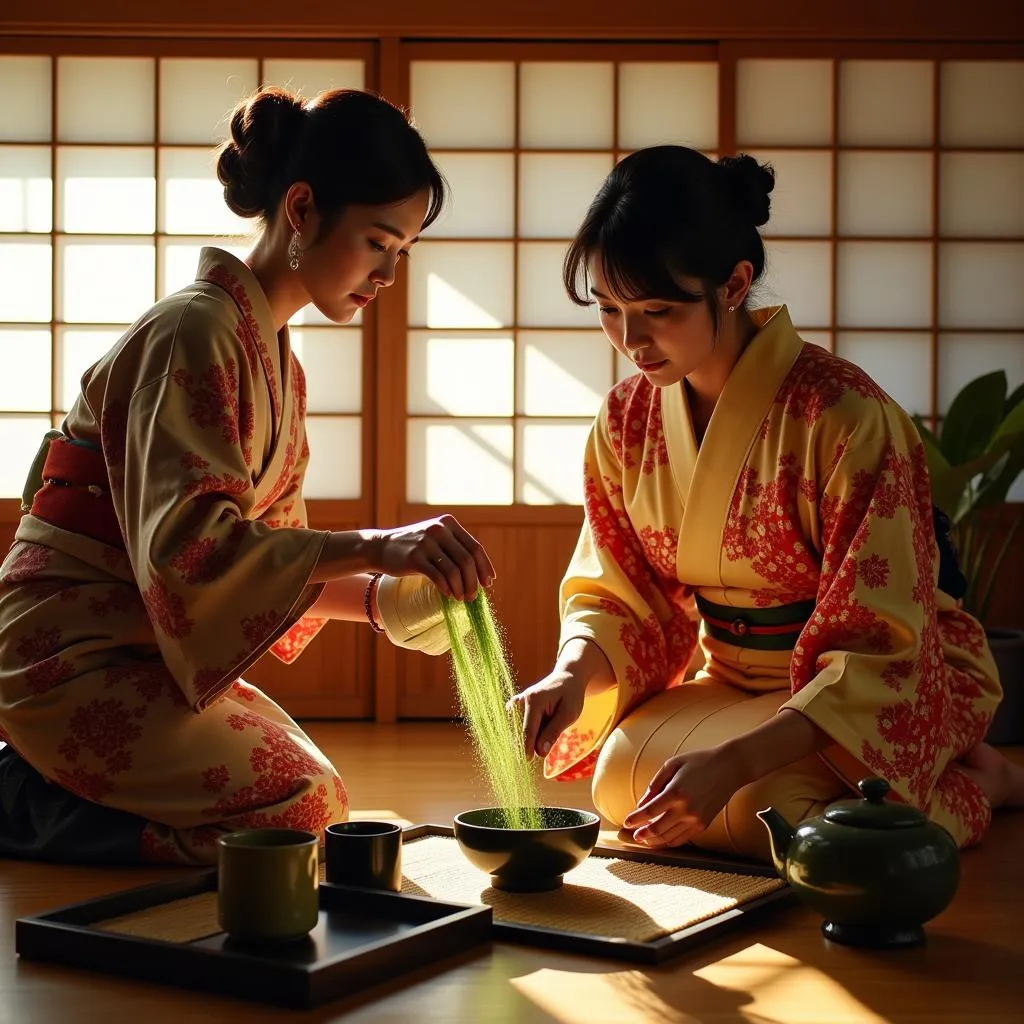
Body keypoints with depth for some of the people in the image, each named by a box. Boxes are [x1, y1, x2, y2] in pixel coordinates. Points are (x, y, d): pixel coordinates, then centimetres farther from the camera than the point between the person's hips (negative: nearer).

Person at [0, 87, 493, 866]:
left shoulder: (276, 360, 14)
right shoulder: (197, 329, -16)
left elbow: (270, 555, 10)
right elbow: (189, 540, -29)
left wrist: (380, 597, -7)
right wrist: (375, 547, -35)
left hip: (150, 648, 9)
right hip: (75, 649, -9)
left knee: (317, 792, 6)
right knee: (296, 807, -19)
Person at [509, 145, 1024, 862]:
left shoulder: (844, 414, -25)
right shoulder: (628, 419, -4)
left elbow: (879, 648, -26)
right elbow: (616, 595, 3)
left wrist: (734, 762, -37)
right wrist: (573, 675, -21)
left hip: (890, 688, -6)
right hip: (730, 680, 7)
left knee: (761, 809, -32)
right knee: (622, 777, -20)